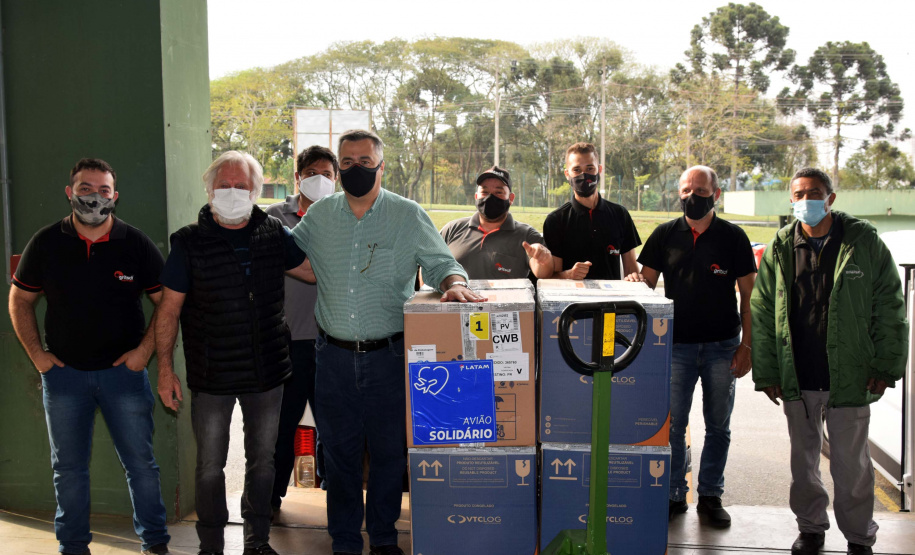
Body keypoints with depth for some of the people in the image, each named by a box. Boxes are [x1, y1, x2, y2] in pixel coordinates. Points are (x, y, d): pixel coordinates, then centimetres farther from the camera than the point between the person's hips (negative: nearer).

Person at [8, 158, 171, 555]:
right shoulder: (46, 243, -1)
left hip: (123, 370, -1)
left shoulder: (136, 244, -4)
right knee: (68, 469, 12)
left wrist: (144, 350, -7)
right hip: (64, 372, 2)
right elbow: (20, 300, 9)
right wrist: (36, 354, 1)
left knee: (140, 463, 4)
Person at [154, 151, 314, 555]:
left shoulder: (274, 234, 2)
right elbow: (169, 310, -3)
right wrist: (165, 368, -6)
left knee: (262, 460, 14)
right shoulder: (190, 242, -6)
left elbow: (318, 271, 11)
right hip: (212, 377, -2)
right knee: (210, 466, 8)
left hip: (266, 373, 3)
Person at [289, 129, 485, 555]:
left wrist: (454, 282, -20)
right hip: (335, 356, 2)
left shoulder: (409, 216, 0)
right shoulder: (319, 217, 7)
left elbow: (440, 262, 0)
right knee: (339, 451, 10)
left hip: (389, 356, -2)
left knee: (389, 450, 8)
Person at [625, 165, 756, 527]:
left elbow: (748, 296, 2)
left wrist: (746, 345, -4)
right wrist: (636, 281, -15)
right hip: (677, 344, 0)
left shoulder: (733, 237, 1)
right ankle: (674, 495, 16)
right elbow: (647, 282, 9)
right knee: (672, 425, 2)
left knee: (718, 426, 9)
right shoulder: (665, 235, 5)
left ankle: (710, 497, 22)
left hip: (722, 346, 0)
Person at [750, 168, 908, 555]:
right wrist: (766, 372, 2)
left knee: (851, 463, 5)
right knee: (803, 458, 14)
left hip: (849, 377, -2)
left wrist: (885, 366, -5)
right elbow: (761, 313, 7)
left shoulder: (863, 242, -2)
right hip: (797, 379, 3)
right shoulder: (779, 250, 4)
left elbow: (890, 306, 1)